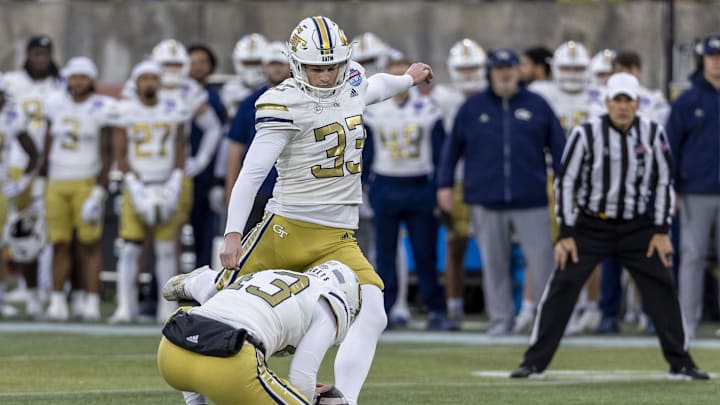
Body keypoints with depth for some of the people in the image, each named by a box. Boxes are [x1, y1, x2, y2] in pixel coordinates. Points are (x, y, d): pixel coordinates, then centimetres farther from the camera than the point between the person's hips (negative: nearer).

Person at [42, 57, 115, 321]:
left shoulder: (101, 109, -4)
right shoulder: (56, 105, 8)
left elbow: (106, 153, -5)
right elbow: (48, 147, 15)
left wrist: (99, 190, -11)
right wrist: (44, 181, 12)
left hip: (87, 183, -4)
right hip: (58, 182, 4)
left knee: (89, 245, -4)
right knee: (60, 244, 3)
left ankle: (91, 302, -3)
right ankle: (57, 301, 5)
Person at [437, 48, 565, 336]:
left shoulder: (537, 106, 6)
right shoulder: (473, 107, 6)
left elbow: (558, 147, 9)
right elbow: (452, 147, 10)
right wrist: (445, 184, 6)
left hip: (531, 201, -1)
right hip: (486, 201, 1)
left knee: (542, 261, -3)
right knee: (494, 264, 7)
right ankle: (501, 317, 15)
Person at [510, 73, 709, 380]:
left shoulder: (653, 133, -4)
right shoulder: (586, 134, -11)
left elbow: (663, 182, 4)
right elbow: (565, 182, -6)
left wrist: (661, 231, -2)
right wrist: (565, 235, -9)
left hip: (637, 227, 2)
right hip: (591, 225, -2)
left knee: (662, 288, -2)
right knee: (562, 287, -8)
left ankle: (680, 363, 10)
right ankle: (534, 362, -2)